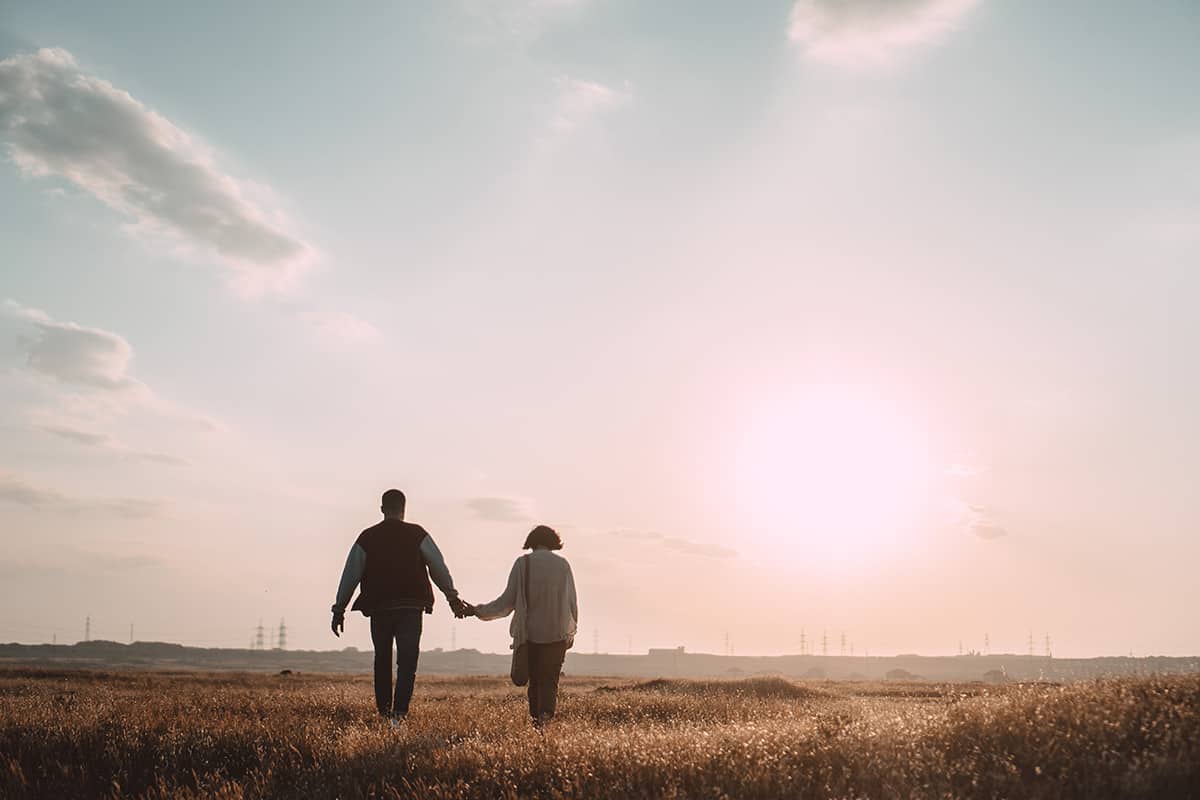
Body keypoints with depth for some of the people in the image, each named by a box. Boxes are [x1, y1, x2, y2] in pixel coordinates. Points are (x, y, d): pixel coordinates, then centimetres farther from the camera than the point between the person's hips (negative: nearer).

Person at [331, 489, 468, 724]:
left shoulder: (367, 537, 4)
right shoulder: (418, 535, 1)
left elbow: (350, 575, 4)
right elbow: (438, 567, 0)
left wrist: (339, 610, 11)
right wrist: (453, 598, 9)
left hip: (379, 608, 2)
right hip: (411, 608, -2)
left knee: (382, 660, 17)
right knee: (407, 661, -1)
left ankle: (384, 711, 21)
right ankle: (399, 712, -16)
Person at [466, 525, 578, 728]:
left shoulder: (522, 563, -1)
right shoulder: (563, 564, 2)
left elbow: (507, 601, -4)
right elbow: (573, 602, 4)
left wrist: (479, 611, 4)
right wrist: (571, 631, 16)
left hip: (530, 633, 0)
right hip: (557, 634, 0)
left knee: (535, 681, 15)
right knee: (550, 681, 3)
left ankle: (536, 719, 14)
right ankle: (545, 717, -19)